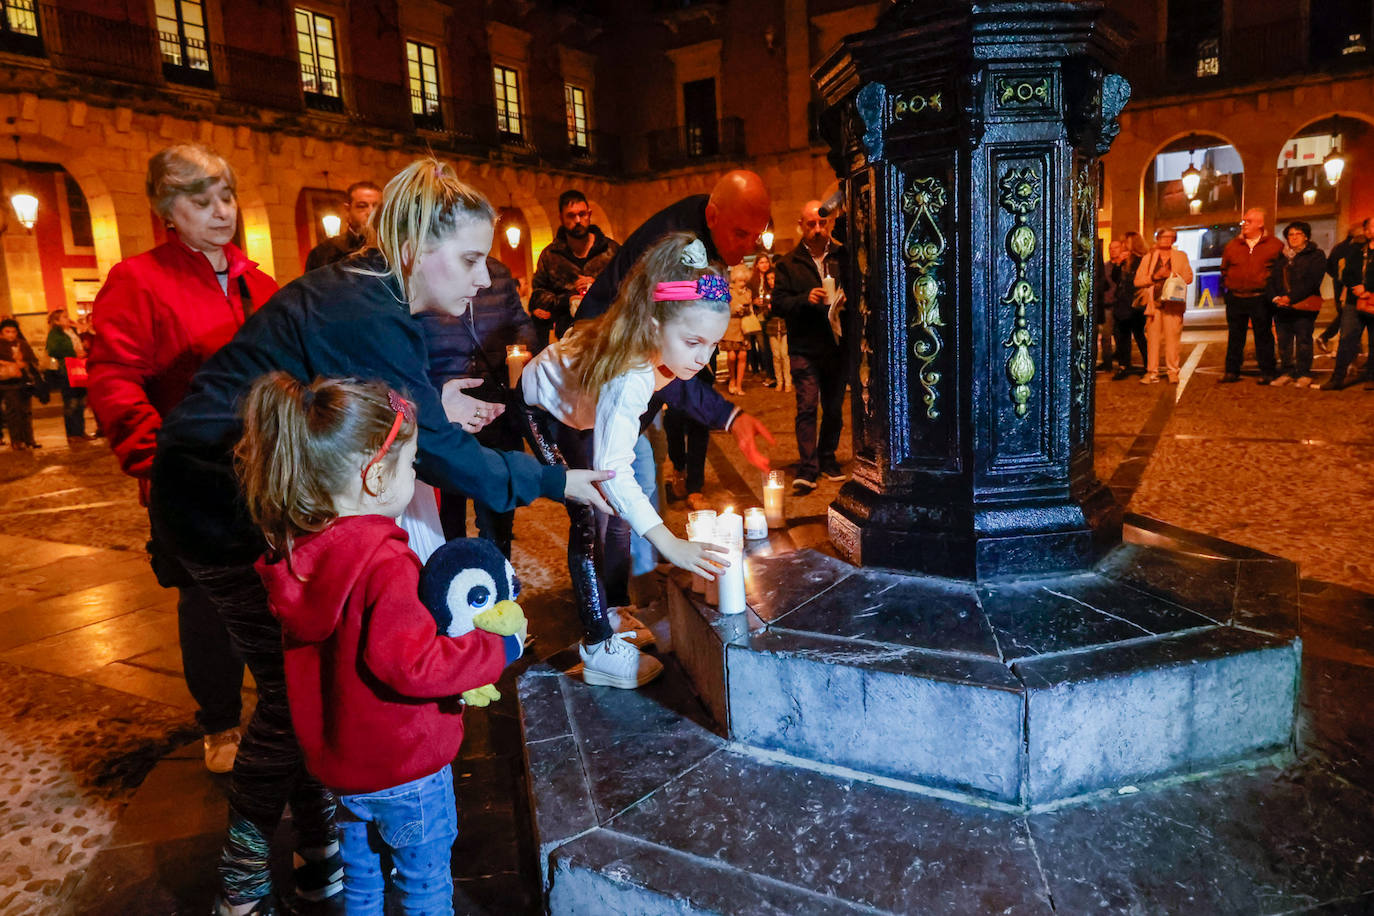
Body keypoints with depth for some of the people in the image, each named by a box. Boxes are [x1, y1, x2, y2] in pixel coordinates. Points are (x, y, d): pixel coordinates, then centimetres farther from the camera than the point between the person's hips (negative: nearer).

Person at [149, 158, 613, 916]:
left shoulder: (355, 292, 5)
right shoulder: (370, 318, -26)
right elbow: (438, 452, -24)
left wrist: (430, 407, 3)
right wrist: (555, 480, -14)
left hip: (244, 494, 10)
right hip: (224, 509, -10)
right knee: (294, 689, 0)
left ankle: (319, 851, 31)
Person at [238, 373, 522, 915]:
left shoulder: (295, 552, -4)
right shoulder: (385, 563, -31)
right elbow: (411, 664, -34)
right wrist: (499, 649, -22)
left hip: (336, 763, 7)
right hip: (405, 769, -7)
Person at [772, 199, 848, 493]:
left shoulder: (842, 257, 7)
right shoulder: (790, 263, 2)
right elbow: (778, 304, -4)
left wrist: (847, 299, -8)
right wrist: (805, 299, -20)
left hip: (837, 346, 3)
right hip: (805, 348, -3)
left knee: (834, 408, 11)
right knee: (807, 406, -10)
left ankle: (828, 458, 27)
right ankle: (807, 469, -9)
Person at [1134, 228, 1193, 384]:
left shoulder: (1181, 256, 17)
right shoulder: (1148, 258, 15)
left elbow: (1189, 277, 10)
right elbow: (1137, 281, 6)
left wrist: (1172, 275, -8)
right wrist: (1155, 276, -8)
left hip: (1173, 302, -1)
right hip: (1153, 302, 1)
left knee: (1172, 336, -6)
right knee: (1152, 337, -2)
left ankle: (1173, 371, -2)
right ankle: (1152, 372, 1)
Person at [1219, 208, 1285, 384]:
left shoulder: (1275, 245, 2)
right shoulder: (1232, 245, 9)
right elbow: (1224, 270, 20)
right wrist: (1228, 285, 10)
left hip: (1260, 299, -2)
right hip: (1235, 299, 2)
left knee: (1263, 336, 3)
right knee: (1235, 336, 7)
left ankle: (1267, 372, 9)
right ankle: (1232, 371, 14)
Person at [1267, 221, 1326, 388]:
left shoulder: (1315, 255, 3)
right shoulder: (1281, 257, 17)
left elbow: (1312, 281, -9)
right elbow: (1271, 279, 10)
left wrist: (1290, 298, -17)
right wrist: (1275, 297, -9)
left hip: (1304, 306, -4)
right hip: (1282, 306, 4)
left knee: (1303, 340, -3)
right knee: (1283, 340, 4)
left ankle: (1304, 374, 3)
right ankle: (1286, 372, 12)